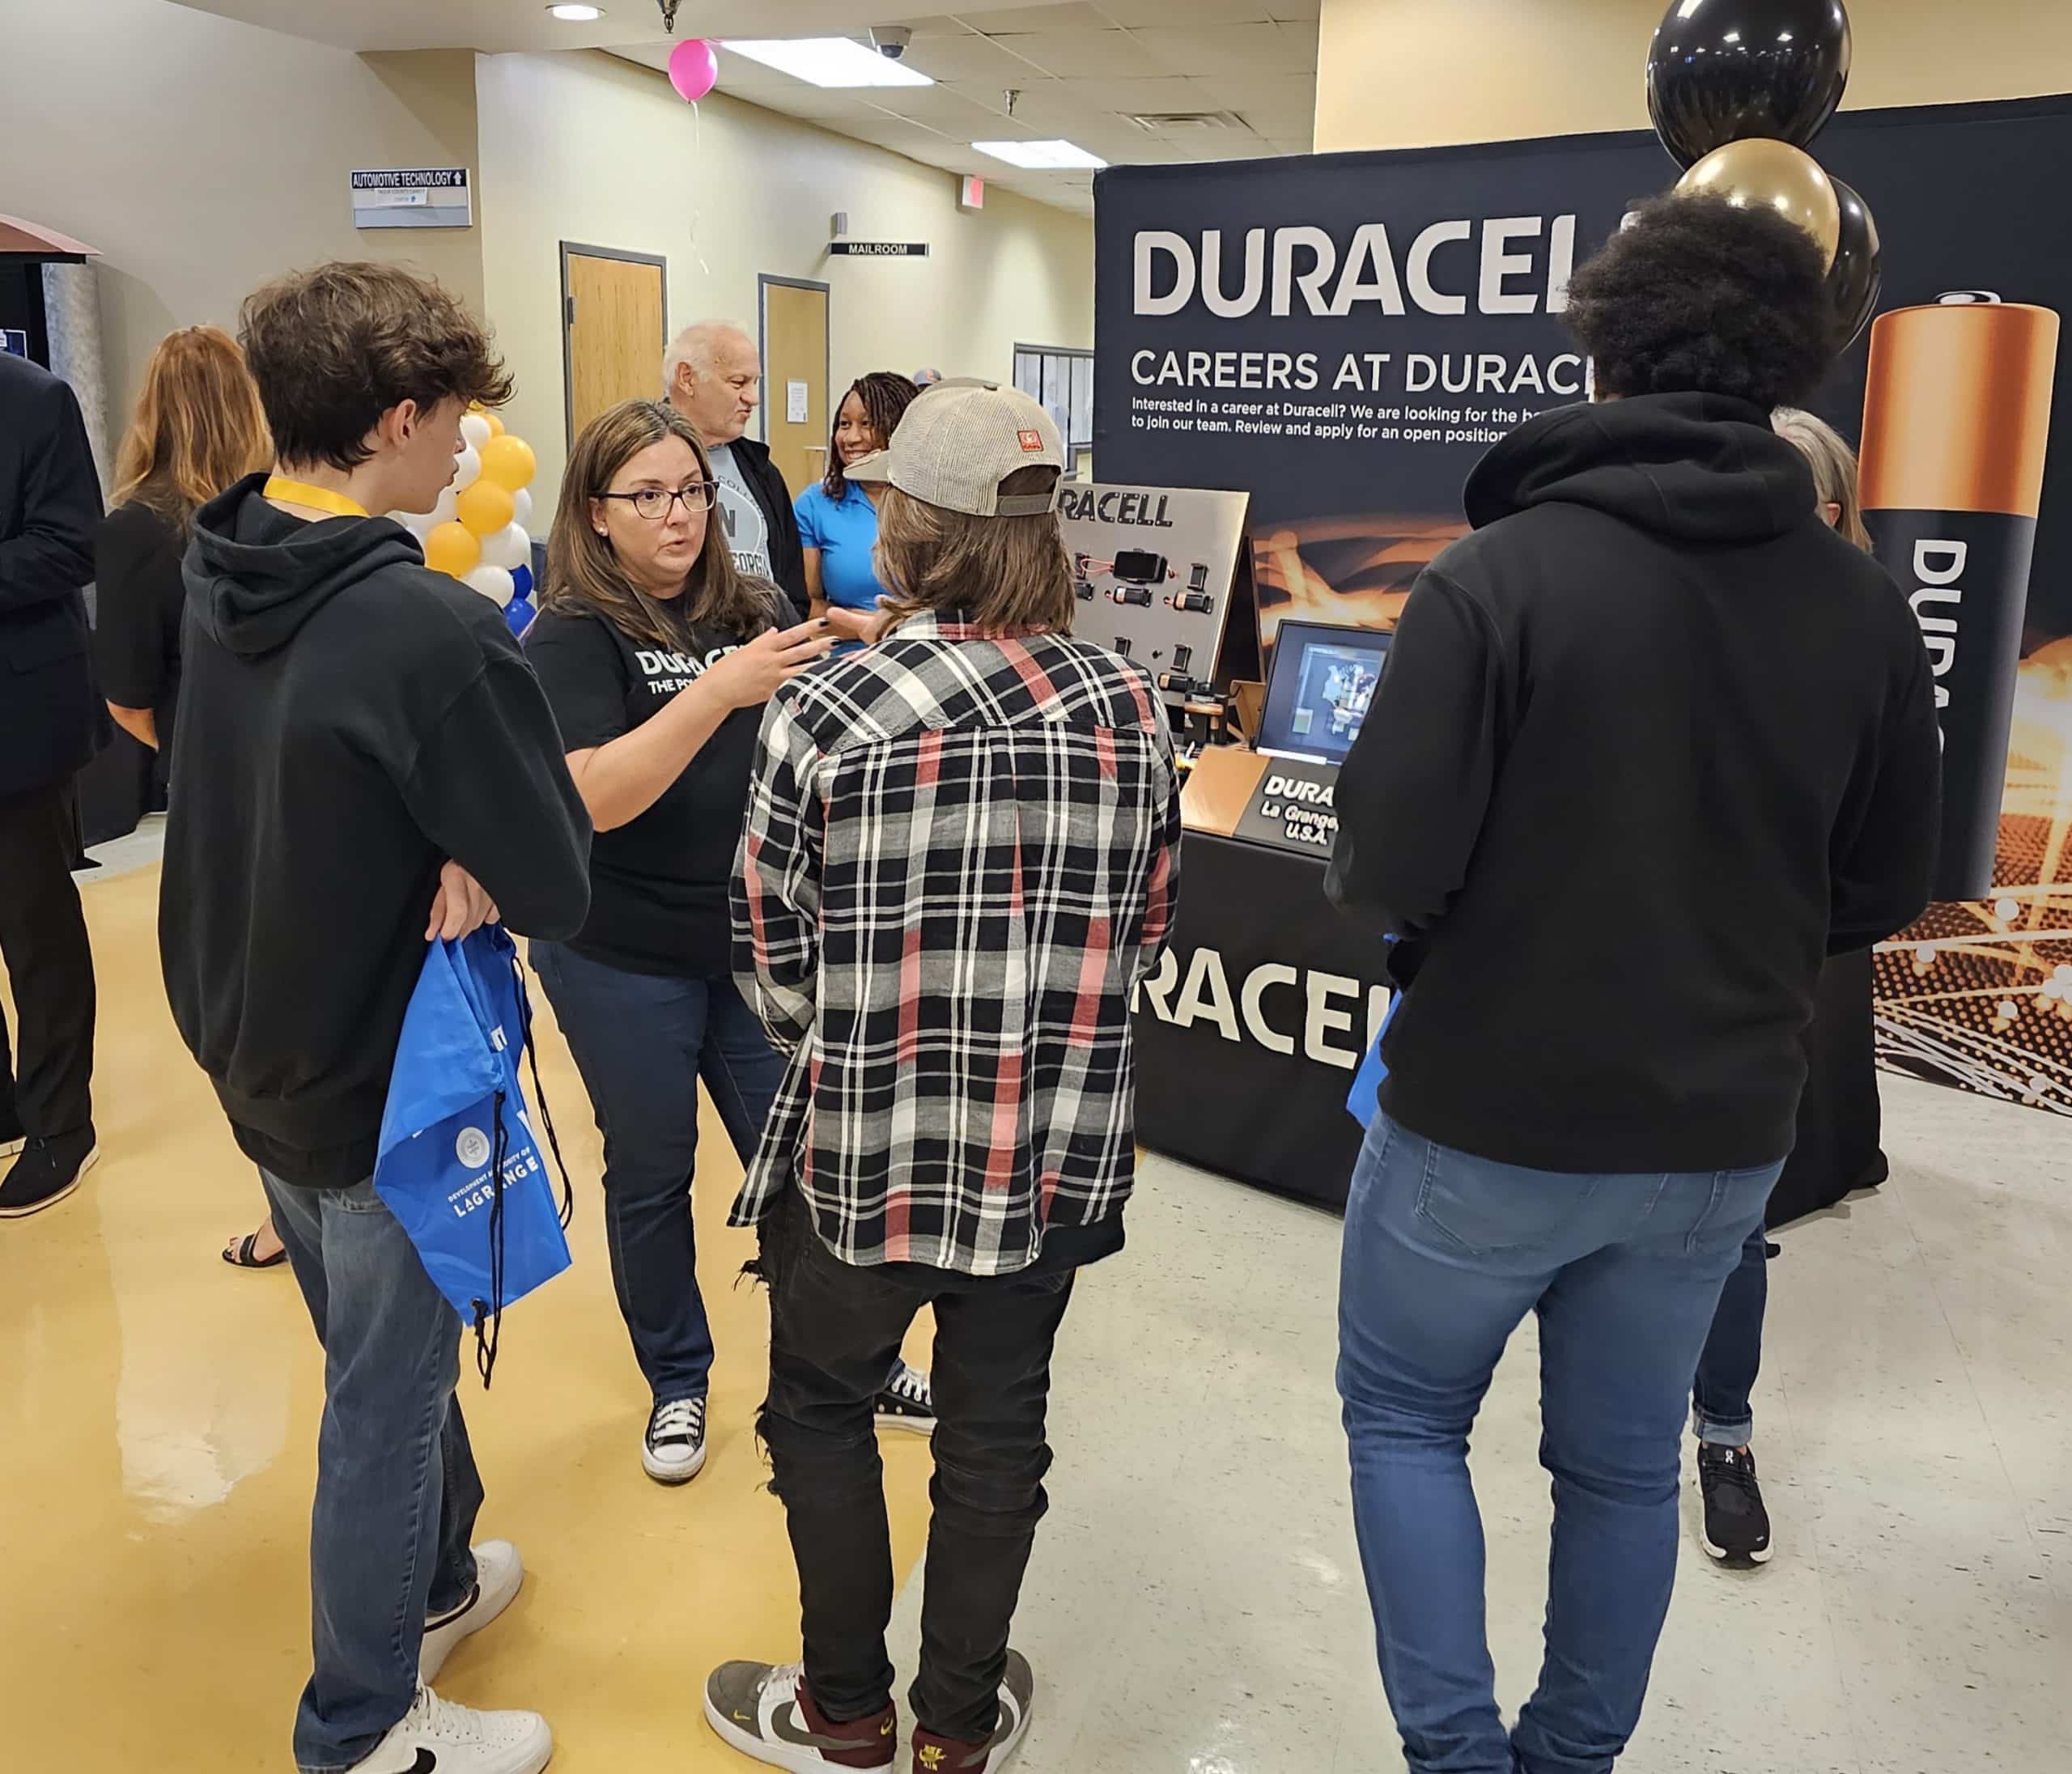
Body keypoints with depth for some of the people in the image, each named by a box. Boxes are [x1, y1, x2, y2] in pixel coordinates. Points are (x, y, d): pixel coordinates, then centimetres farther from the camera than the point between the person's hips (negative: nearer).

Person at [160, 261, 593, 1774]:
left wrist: (449, 846, -12)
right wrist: (485, 856, -6)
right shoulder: (437, 635, -30)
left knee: (388, 1358, 27)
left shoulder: (223, 569, -4)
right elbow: (560, 889, -25)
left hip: (250, 1054, 8)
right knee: (385, 1407, 12)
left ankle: (433, 1580, 50)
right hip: (384, 1088, -8)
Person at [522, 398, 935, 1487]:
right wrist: (720, 689, -33)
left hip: (758, 944, 3)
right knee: (651, 1174, 12)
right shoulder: (571, 636, -10)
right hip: (624, 959, -3)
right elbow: (592, 796, -24)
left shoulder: (759, 611, 2)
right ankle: (676, 1383, 33)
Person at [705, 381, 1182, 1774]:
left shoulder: (826, 714, -16)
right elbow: (1148, 931, 3)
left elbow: (775, 963, -9)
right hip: (1055, 1156, 3)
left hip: (864, 1151, -3)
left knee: (822, 1413, 21)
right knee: (996, 1429, 20)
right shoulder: (1129, 707, -6)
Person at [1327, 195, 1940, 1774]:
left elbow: (1388, 870, -20)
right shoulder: (1866, 608, -4)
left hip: (1490, 1117, -4)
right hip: (1718, 1129, 4)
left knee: (1403, 1414, 19)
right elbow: (1883, 893, 4)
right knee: (1627, 1459, 22)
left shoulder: (1499, 575, -18)